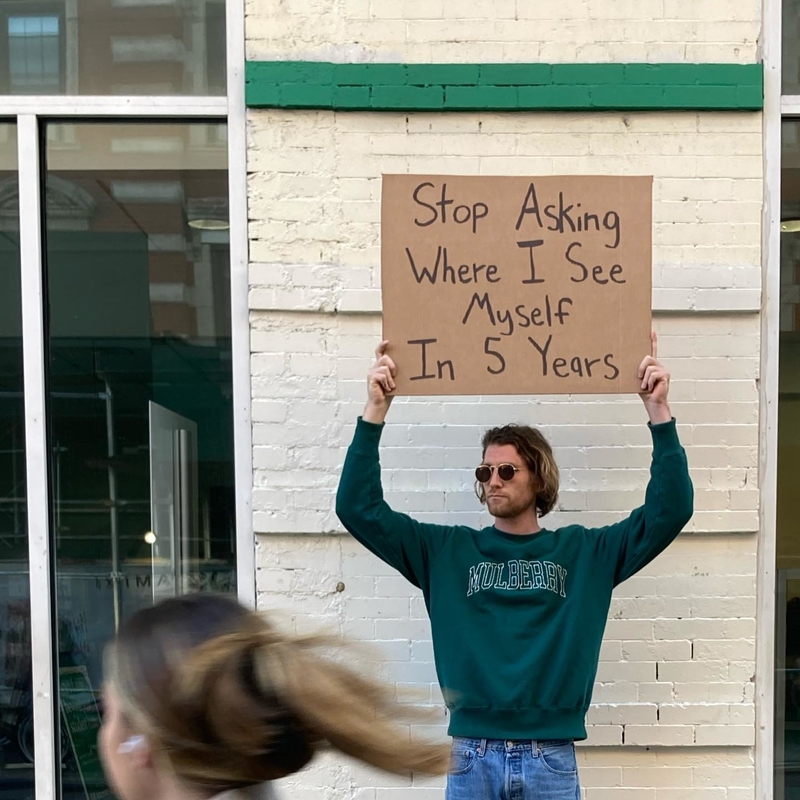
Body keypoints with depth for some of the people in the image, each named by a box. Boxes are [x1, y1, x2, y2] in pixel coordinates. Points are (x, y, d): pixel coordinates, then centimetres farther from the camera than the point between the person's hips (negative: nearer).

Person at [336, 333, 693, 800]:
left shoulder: (584, 552, 6)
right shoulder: (447, 551, 6)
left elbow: (670, 511, -1)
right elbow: (359, 509, 1)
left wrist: (659, 413, -10)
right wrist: (375, 413, -8)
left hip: (550, 758, 0)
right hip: (472, 756, 1)